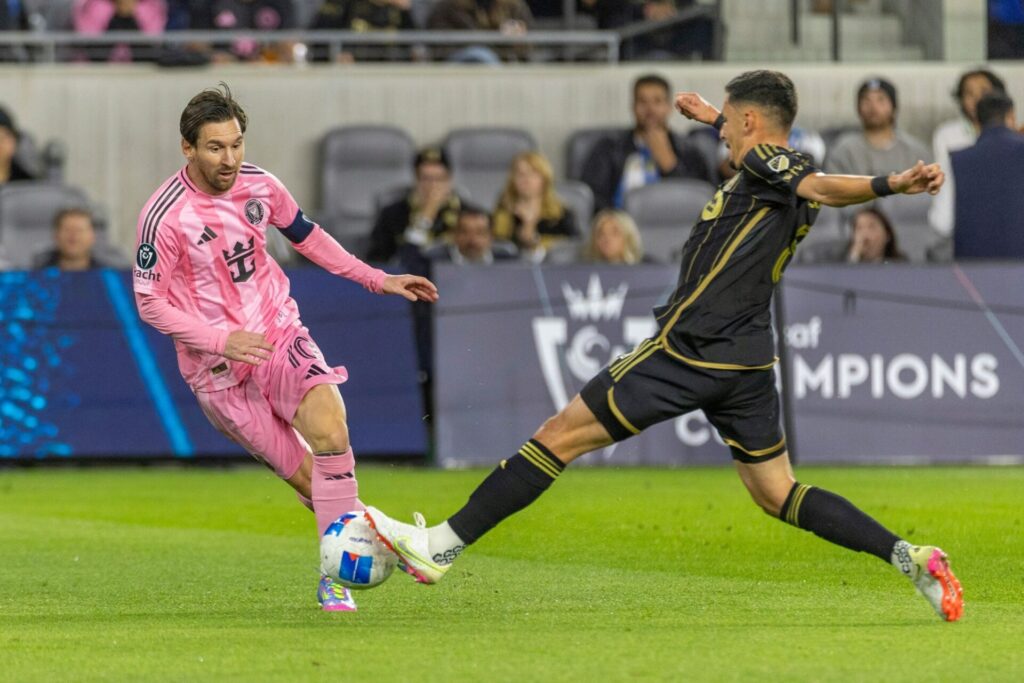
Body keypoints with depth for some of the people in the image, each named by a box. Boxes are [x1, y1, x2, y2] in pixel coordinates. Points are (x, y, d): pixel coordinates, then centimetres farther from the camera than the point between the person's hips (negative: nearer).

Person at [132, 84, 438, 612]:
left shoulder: (259, 185, -2)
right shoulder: (164, 216, -17)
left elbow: (305, 235, 17)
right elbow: (149, 301, -12)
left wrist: (376, 279, 17)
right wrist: (222, 340, -22)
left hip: (280, 336, 3)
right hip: (219, 371, -3)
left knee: (330, 434, -21)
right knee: (304, 478, -4)